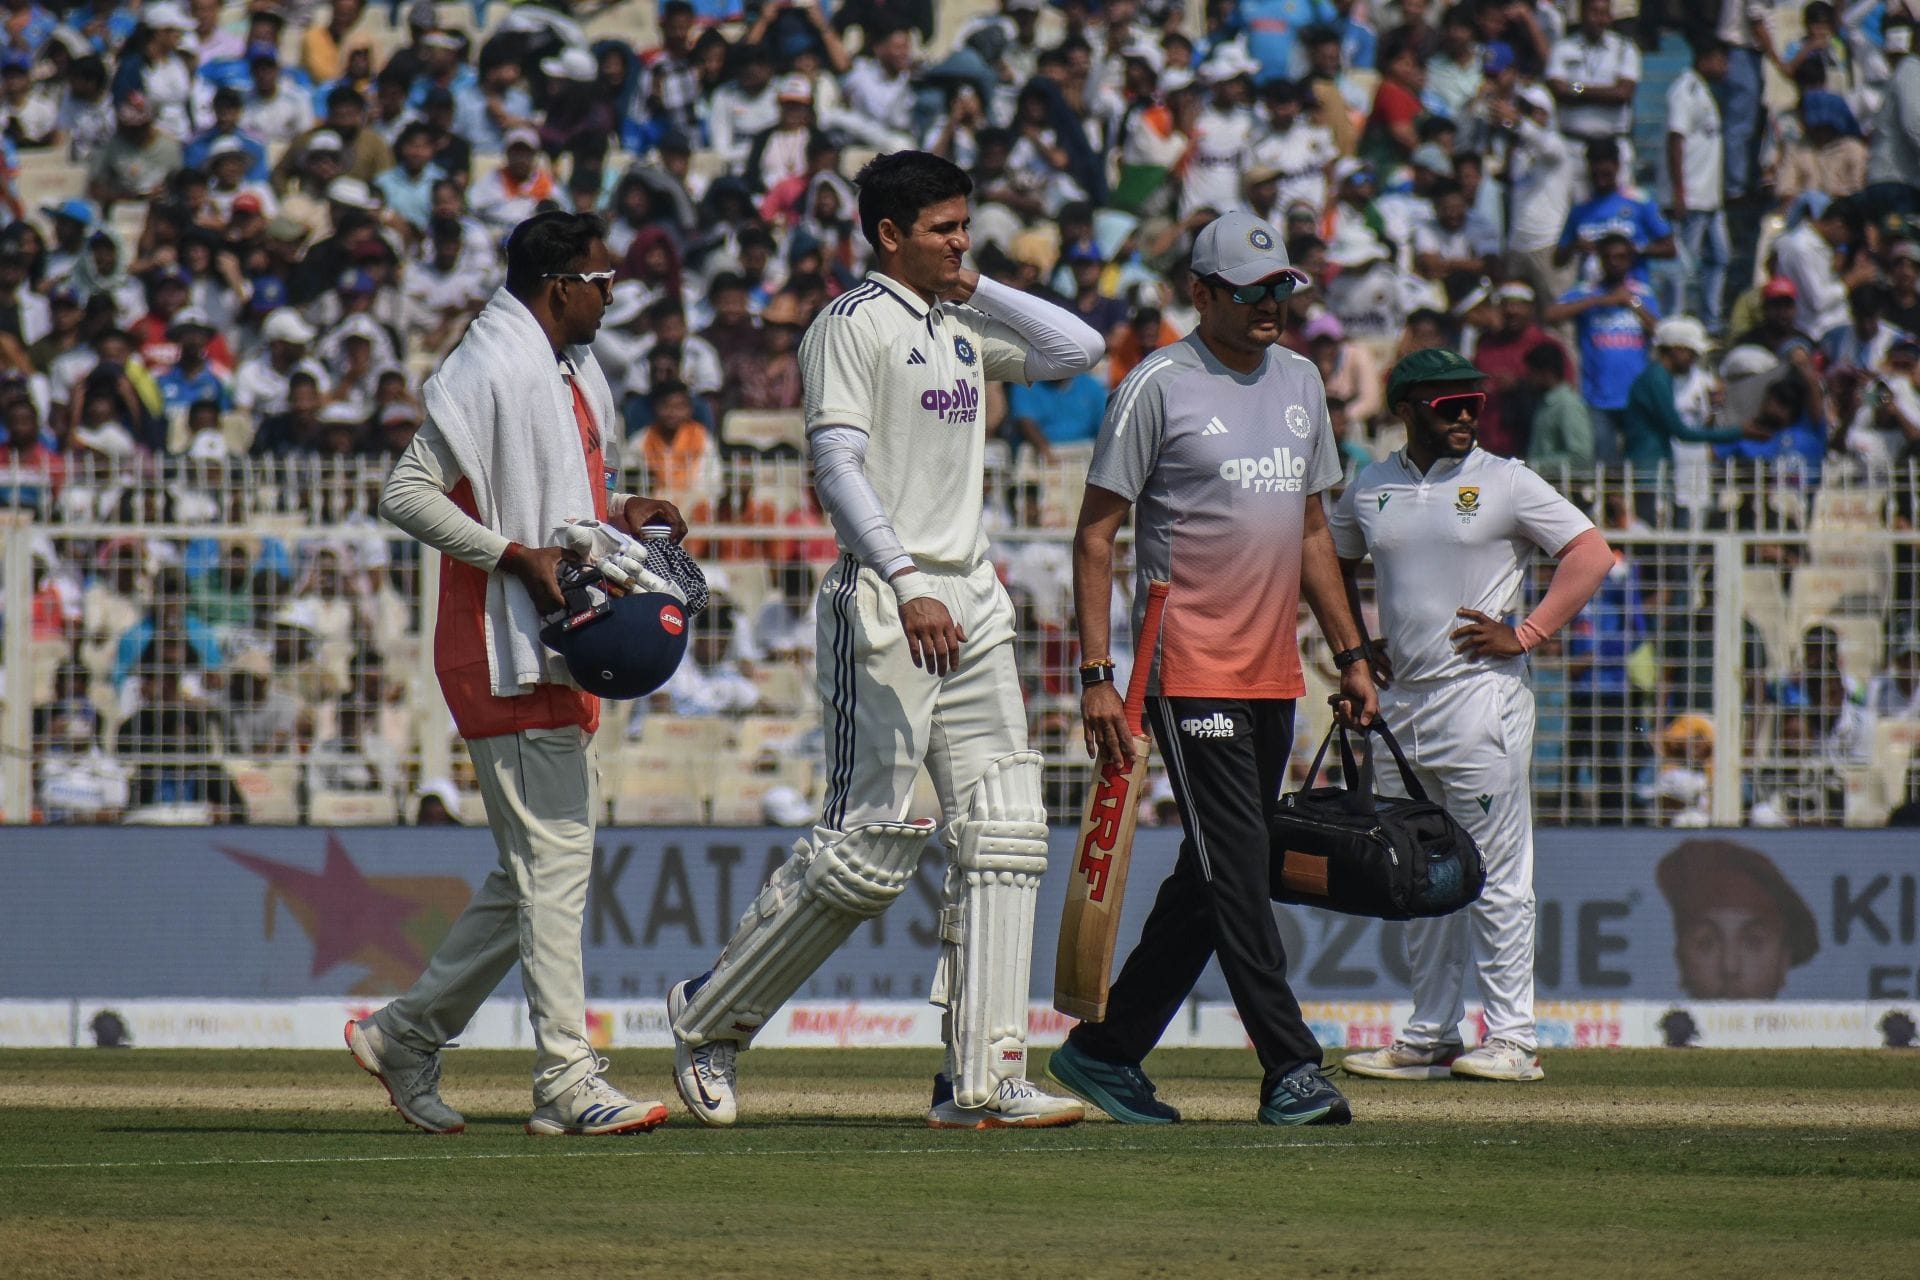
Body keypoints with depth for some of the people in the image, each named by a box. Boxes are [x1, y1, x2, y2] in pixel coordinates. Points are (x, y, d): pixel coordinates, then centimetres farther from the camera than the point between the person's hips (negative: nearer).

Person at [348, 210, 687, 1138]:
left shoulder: (570, 371, 17)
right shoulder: (491, 370, -14)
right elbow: (407, 493, -19)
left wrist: (619, 514, 9)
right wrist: (519, 555, -24)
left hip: (556, 647, 10)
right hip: (505, 653, -10)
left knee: (536, 871, 14)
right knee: (554, 862, -12)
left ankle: (405, 1036, 22)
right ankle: (568, 1084, -12)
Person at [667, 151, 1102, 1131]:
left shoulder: (963, 327, 17)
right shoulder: (854, 325, -6)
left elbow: (1077, 349, 19)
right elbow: (837, 465, -16)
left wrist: (976, 289, 12)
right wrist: (907, 584, -26)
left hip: (971, 604, 8)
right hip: (885, 605, -8)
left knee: (1003, 833, -1)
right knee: (867, 847, -9)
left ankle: (981, 1083, -3)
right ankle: (709, 1020, 7)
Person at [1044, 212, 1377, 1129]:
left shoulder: (1299, 382, 14)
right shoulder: (1159, 386, -7)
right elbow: (1095, 535, -7)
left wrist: (1349, 653, 16)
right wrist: (1097, 674, -14)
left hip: (1273, 676, 7)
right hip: (1190, 669, -7)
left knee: (1213, 880, 9)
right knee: (1234, 871, -11)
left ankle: (1104, 1051, 18)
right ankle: (1291, 1068, -13)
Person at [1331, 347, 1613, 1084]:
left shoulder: (1505, 483, -3)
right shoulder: (1369, 491, 11)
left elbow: (1592, 554, -6)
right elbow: (1334, 566, 28)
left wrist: (1525, 635, -11)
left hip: (1480, 692, -6)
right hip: (1399, 701, 6)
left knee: (1496, 876, -6)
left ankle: (1512, 1039, -4)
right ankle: (1430, 1038, 15)